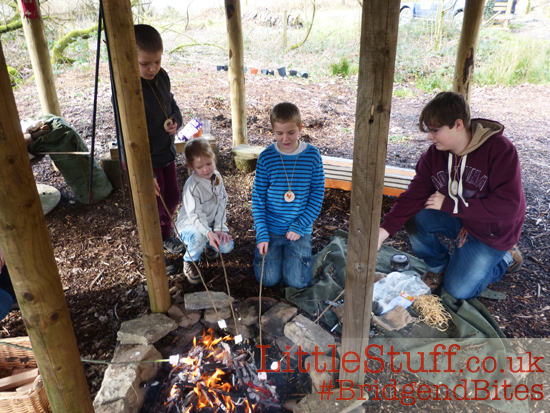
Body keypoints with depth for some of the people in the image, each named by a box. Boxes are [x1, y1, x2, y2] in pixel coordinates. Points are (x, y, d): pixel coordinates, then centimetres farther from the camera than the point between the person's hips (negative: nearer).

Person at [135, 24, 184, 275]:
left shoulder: (162, 77, -3)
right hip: (146, 160, -7)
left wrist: (175, 121, -12)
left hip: (166, 153, 7)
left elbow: (172, 105, 13)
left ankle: (165, 236, 48)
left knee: (173, 198, 20)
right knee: (154, 207, 6)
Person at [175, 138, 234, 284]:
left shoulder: (217, 177, -8)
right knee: (198, 236, -38)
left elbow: (222, 204, -5)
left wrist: (219, 228, -14)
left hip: (210, 223, 5)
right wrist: (209, 233, -47)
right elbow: (195, 215, -31)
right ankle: (190, 262, -5)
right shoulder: (191, 185, -28)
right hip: (189, 225, -5)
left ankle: (210, 245, 22)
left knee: (227, 246, -15)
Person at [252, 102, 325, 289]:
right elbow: (258, 197, -5)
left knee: (297, 282, -2)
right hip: (271, 228, 0)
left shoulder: (312, 155, -8)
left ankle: (295, 249, 26)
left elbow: (317, 195, -4)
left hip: (300, 229, 0)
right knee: (268, 279, 0)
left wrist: (300, 226, -11)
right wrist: (261, 234, -11)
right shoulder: (266, 157, -8)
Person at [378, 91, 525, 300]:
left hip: (492, 231, -4)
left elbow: (508, 206, -30)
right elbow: (415, 195, -18)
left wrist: (449, 204, -27)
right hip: (457, 218, 5)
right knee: (414, 218, -21)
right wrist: (384, 231, -32)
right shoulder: (434, 154, -11)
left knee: (458, 290, -5)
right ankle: (439, 265, 7)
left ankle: (505, 258, 20)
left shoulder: (499, 150, -26)